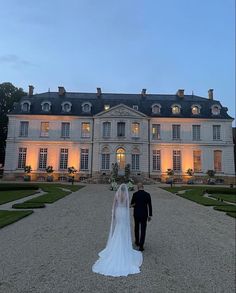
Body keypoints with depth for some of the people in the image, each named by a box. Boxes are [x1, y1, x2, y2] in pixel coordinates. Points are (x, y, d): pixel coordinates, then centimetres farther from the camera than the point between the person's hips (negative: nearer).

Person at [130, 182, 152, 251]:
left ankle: (137, 242, 37)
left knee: (136, 228, 22)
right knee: (143, 230, 7)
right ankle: (141, 246, 4)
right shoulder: (147, 194, -9)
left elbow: (132, 205, -4)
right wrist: (150, 215, 4)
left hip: (136, 214, 1)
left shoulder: (135, 194, -11)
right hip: (144, 215, 0)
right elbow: (150, 206, -6)